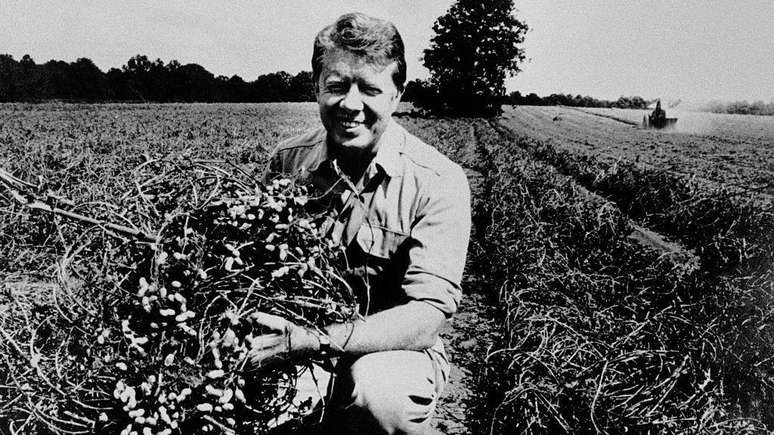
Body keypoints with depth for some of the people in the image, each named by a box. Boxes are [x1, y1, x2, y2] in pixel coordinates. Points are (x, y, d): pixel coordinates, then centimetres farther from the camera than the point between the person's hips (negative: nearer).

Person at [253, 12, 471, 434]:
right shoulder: (286, 162, -3)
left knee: (376, 387, -36)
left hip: (395, 351, -3)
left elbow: (429, 310, -22)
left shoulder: (438, 182, -16)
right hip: (298, 347, 4)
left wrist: (317, 341, -35)